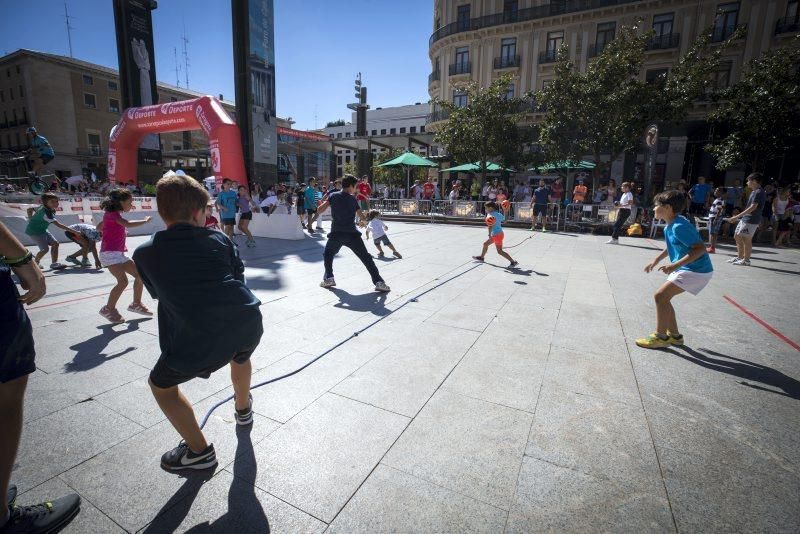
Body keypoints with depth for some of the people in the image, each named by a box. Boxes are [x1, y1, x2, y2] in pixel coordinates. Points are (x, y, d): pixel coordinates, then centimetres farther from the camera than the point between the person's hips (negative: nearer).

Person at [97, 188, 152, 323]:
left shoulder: (114, 214, 17)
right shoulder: (112, 213, -11)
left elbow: (99, 227, 29)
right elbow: (128, 224, -28)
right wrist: (145, 220, -17)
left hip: (119, 254, 10)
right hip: (109, 253, -10)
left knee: (139, 274, 8)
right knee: (123, 281, -20)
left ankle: (136, 304, 19)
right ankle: (108, 309, -5)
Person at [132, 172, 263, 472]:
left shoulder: (145, 253, 10)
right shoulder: (219, 239, 12)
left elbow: (159, 293, 24)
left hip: (199, 342, -2)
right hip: (248, 323, 3)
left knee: (161, 384, 28)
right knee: (240, 356, 39)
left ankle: (199, 451, 31)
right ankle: (243, 409, 61)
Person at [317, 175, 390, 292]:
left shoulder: (333, 196, 4)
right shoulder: (353, 199, 5)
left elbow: (320, 210, -1)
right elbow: (362, 218, 7)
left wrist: (325, 201, 17)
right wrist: (361, 220, 30)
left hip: (336, 234, 1)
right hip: (352, 234, -1)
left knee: (328, 254, 27)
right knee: (366, 258, 5)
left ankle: (329, 278, 18)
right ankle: (379, 282, -2)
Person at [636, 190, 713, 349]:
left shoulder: (679, 226, -23)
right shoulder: (669, 225, 8)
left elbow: (700, 248, -28)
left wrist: (675, 265, -34)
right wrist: (656, 261, 21)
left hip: (696, 270, -10)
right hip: (688, 269, 10)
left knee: (660, 296, -13)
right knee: (663, 297, 12)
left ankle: (660, 337, -2)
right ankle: (674, 335, 24)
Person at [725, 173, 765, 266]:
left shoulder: (759, 192, -15)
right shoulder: (754, 192, 16)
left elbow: (753, 207, -24)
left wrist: (738, 216, -28)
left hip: (751, 221, -10)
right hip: (744, 219, 10)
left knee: (746, 239, -4)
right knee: (737, 237, 14)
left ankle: (746, 260, 5)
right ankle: (739, 257, 24)